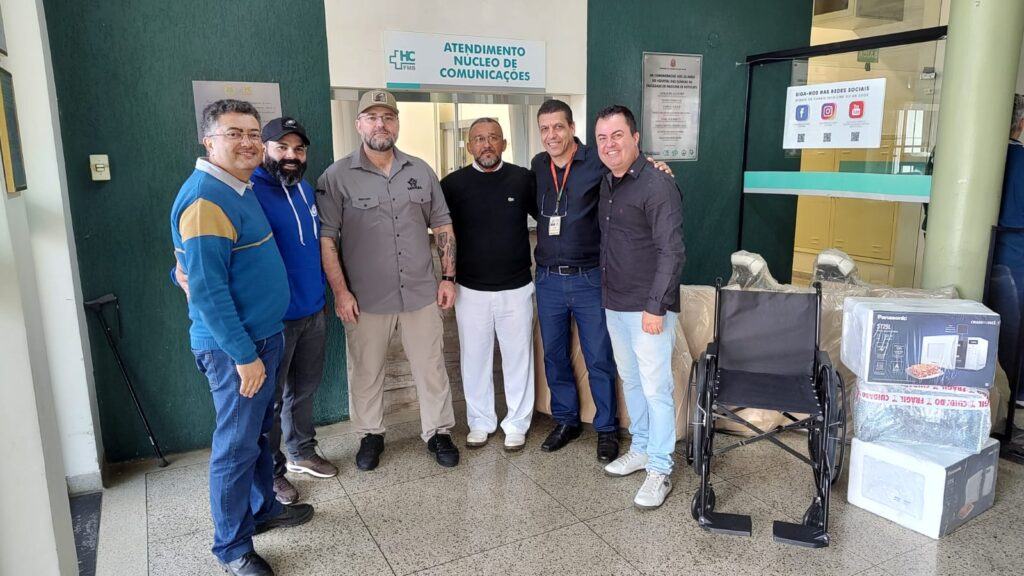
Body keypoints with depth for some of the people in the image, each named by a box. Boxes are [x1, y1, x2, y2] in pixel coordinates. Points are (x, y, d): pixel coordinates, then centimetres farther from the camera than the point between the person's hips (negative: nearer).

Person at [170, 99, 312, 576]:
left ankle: (262, 508, 39)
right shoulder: (204, 198, -21)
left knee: (258, 431, 21)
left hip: (263, 334, 9)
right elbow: (206, 291, -24)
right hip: (234, 347, -9)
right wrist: (244, 354, -21)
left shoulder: (242, 187, 9)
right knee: (237, 445, 4)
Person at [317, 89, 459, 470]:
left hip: (422, 294, 3)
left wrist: (448, 277, 4)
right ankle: (370, 435, 33)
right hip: (365, 299, -2)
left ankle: (438, 432, 29)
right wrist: (340, 292, -11)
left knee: (431, 368, 11)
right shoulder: (337, 176, -5)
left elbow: (442, 226, 10)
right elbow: (326, 238, -6)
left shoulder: (420, 171, 6)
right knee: (366, 372, 12)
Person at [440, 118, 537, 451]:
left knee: (518, 358, 9)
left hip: (517, 288, 0)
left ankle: (517, 423, 26)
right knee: (475, 359, 11)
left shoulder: (523, 179, -3)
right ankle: (480, 422, 30)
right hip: (471, 290, 1)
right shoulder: (453, 184, -3)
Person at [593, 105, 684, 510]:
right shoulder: (607, 184, 11)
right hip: (615, 305, 8)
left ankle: (659, 470, 13)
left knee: (656, 388, 0)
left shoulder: (657, 185, -14)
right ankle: (641, 449, 34)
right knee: (630, 380, 18)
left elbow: (671, 252, -18)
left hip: (648, 309, -8)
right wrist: (607, 293, 12)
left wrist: (656, 307, -20)